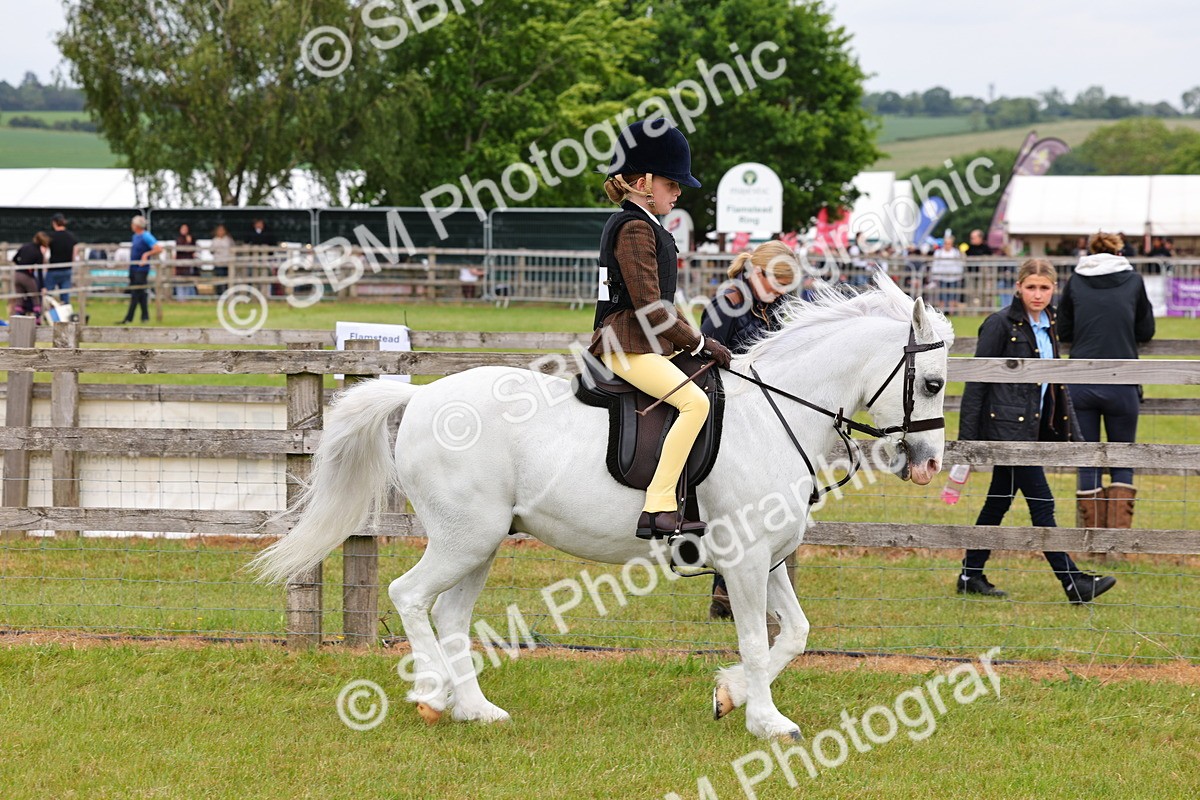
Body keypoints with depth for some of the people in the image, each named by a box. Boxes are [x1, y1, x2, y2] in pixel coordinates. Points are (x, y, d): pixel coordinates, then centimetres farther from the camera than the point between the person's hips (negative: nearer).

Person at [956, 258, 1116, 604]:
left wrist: (1068, 428, 18)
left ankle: (971, 575, 22)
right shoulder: (1001, 325, -11)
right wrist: (967, 436, -13)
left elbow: (1055, 381, 21)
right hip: (1007, 425, -8)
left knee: (999, 501, 13)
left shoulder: (1048, 325, 12)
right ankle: (1073, 582, -9)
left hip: (1033, 426, 8)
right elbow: (977, 381, -10)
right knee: (1041, 504, -8)